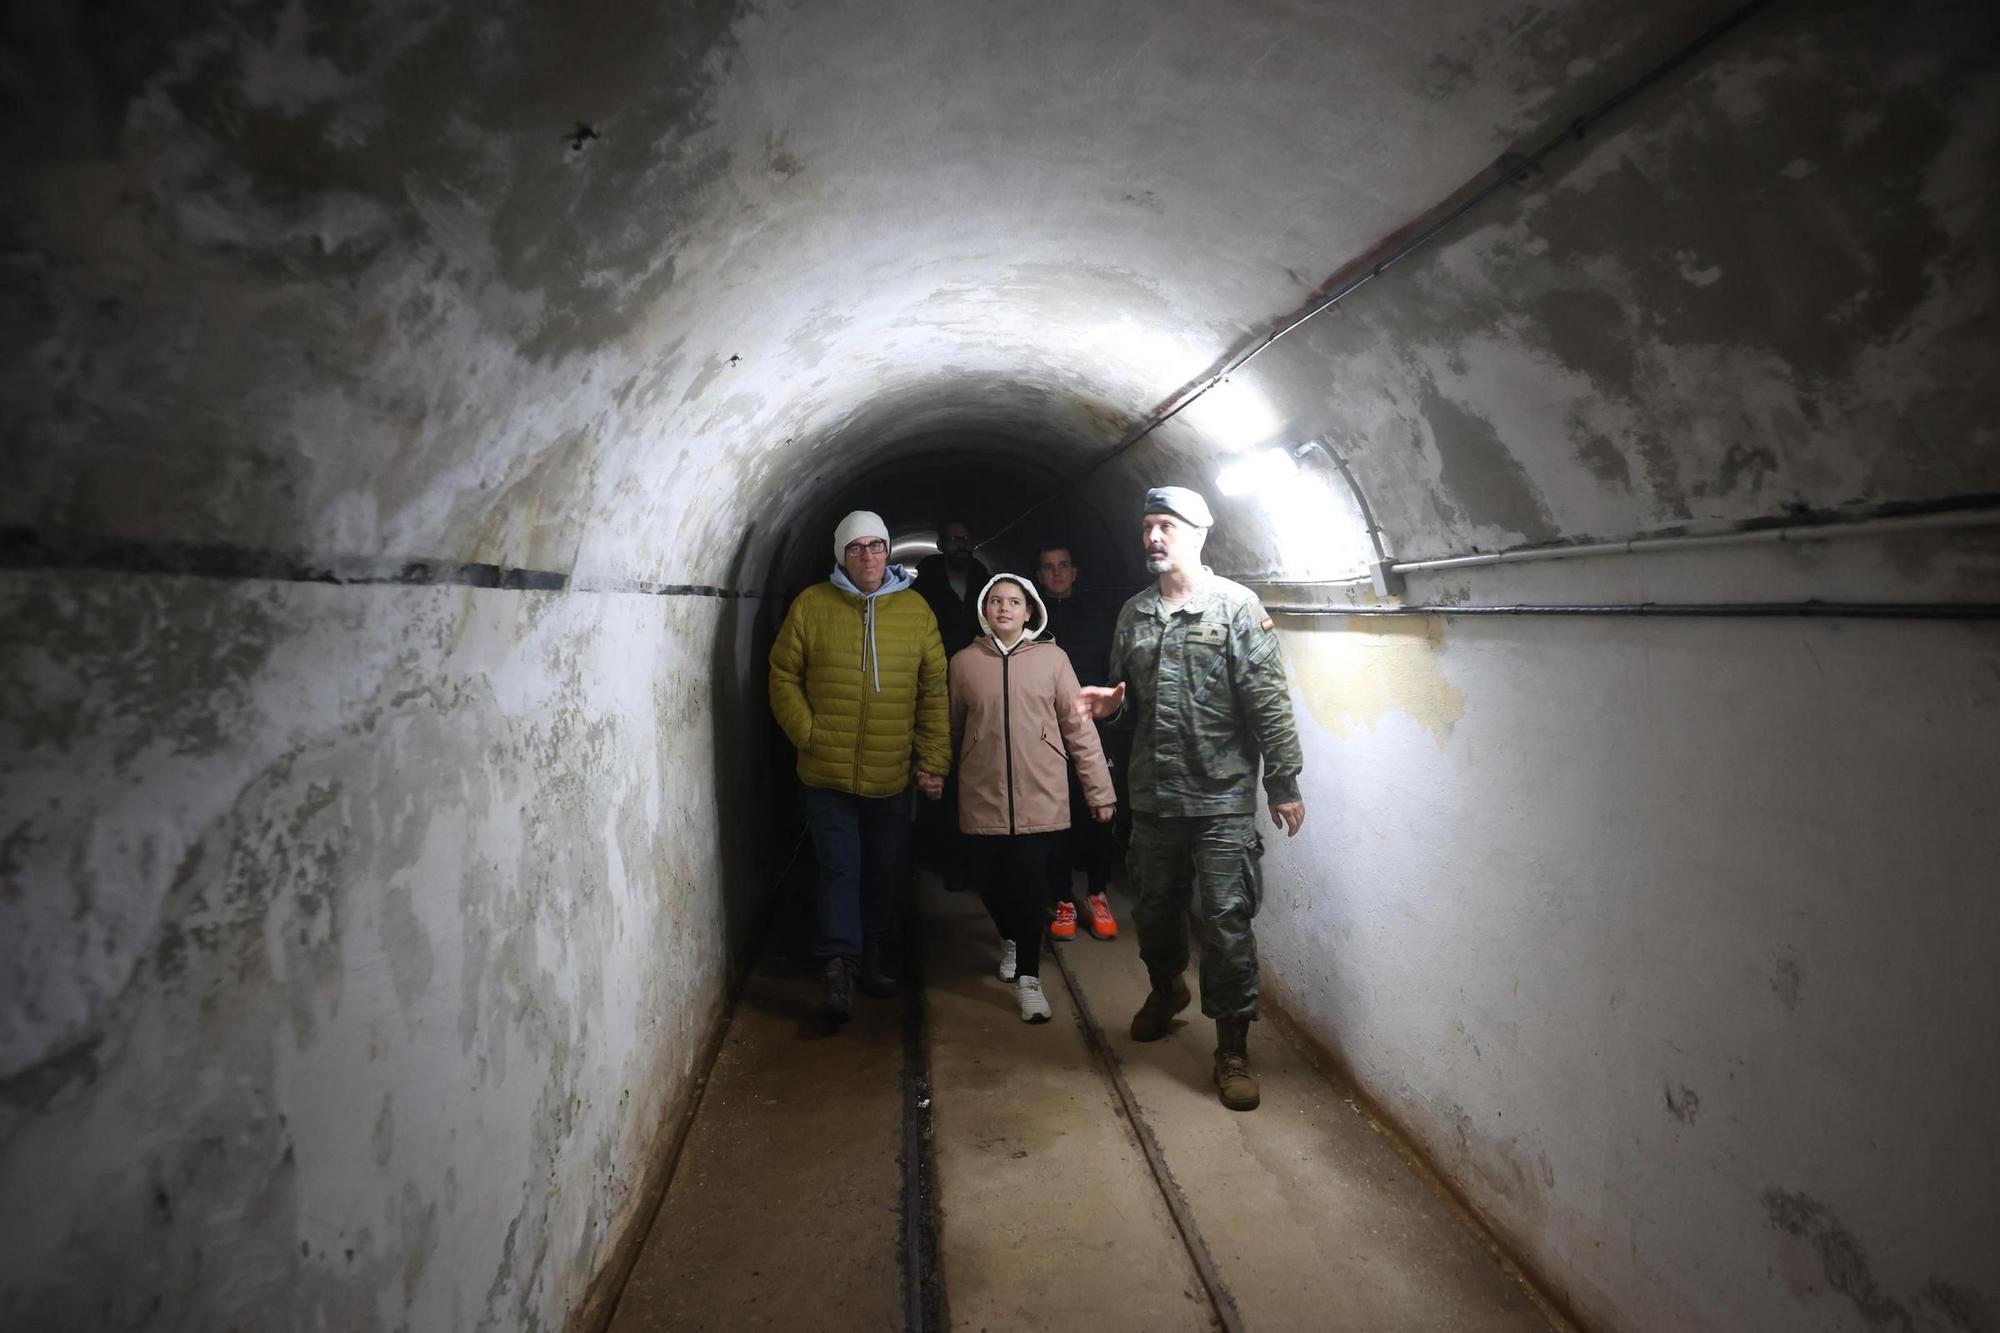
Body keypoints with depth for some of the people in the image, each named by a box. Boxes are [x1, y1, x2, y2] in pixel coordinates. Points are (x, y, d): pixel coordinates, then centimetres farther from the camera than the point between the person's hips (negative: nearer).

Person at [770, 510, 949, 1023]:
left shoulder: (916, 610, 2)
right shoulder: (811, 605, -2)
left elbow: (934, 691, 2)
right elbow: (784, 676, 3)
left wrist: (934, 761, -2)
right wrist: (807, 734, -7)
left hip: (892, 776, 2)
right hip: (829, 774, -2)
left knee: (885, 871, 14)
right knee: (840, 869, -4)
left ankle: (871, 957, 30)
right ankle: (839, 966, 4)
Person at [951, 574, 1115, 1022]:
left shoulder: (1052, 658, 0)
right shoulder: (964, 662, 4)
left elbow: (1079, 726, 0)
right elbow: (951, 729, 12)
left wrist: (1100, 789, 0)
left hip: (1040, 796, -1)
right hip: (984, 797, 2)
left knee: (1030, 888, -4)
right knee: (992, 884, 9)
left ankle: (1028, 977, 12)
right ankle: (1011, 940, 40)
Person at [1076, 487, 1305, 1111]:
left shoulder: (1236, 605, -6)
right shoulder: (1134, 614, 10)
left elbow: (1268, 701, -9)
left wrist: (1284, 785, -12)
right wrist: (1109, 703, -3)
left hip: (1222, 797, -5)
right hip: (1153, 794, 5)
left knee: (1228, 922, -3)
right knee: (1155, 908, 19)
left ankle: (1233, 1049, 13)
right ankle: (1166, 988, 48)